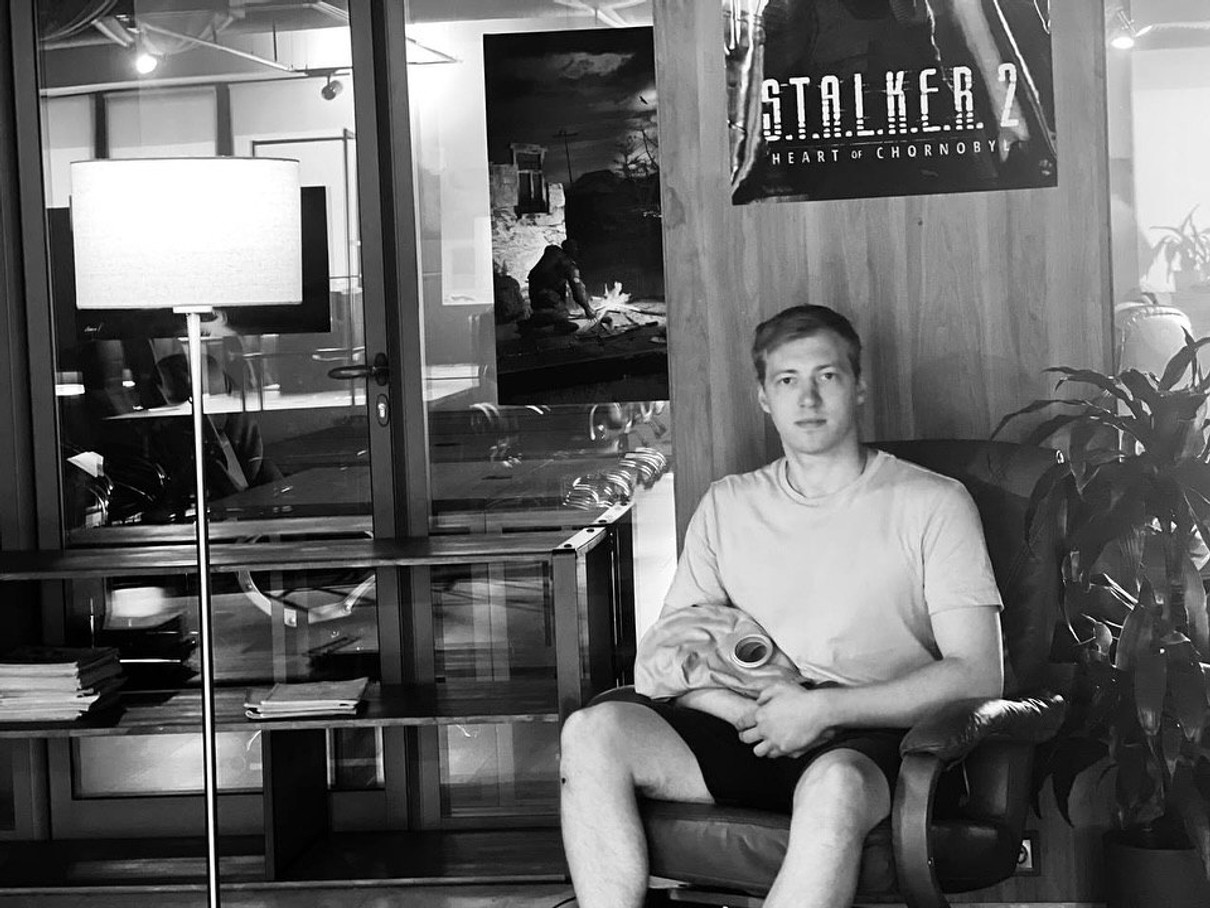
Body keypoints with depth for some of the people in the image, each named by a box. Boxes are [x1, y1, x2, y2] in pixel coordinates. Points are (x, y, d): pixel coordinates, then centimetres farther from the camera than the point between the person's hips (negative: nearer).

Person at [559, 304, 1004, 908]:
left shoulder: (931, 503, 8)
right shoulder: (727, 506, 20)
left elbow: (977, 675, -1)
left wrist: (824, 709, -12)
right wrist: (750, 712, -9)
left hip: (866, 737, -4)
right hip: (745, 732, 4)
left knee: (834, 783, -40)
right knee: (593, 732, -23)